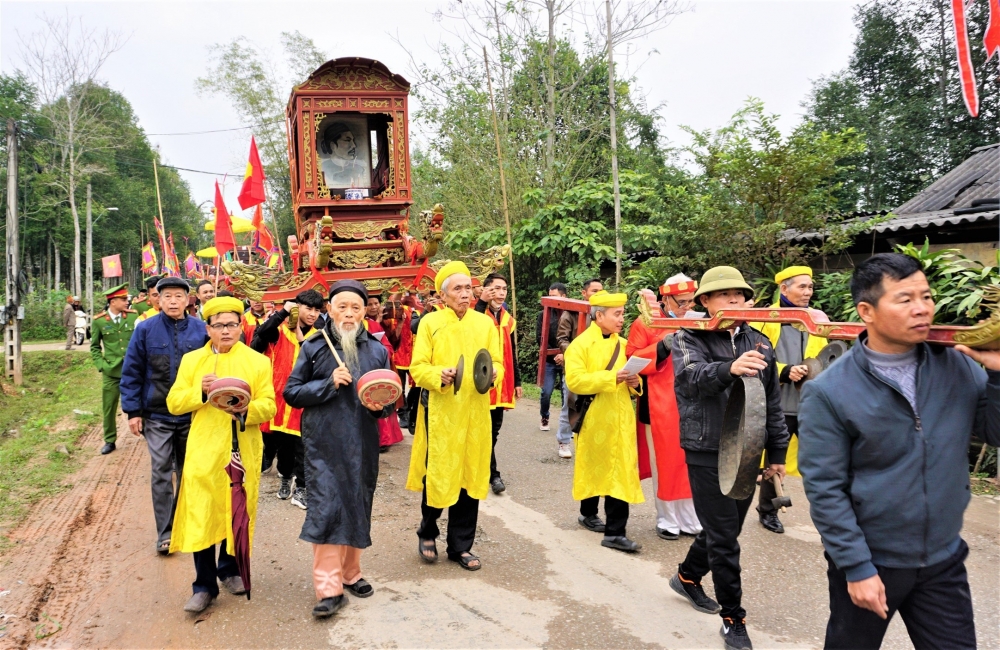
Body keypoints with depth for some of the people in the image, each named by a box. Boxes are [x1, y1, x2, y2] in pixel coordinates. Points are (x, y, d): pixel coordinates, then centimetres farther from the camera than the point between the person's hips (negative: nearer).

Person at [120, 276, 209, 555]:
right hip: (157, 416, -1)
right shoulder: (145, 330, -4)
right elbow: (132, 372, -1)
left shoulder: (201, 330, -3)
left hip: (193, 415, 1)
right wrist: (133, 411, -4)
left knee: (188, 472, 14)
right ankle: (165, 533, 5)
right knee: (161, 472, -2)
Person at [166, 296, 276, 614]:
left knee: (237, 513, 10)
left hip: (243, 451, 0)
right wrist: (200, 391, -15)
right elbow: (173, 403, 3)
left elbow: (268, 406, -2)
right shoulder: (192, 360, 9)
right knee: (201, 516, -3)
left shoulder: (258, 362, 5)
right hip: (203, 450, 0)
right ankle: (204, 585, 8)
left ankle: (230, 569, 32)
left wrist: (246, 409, -22)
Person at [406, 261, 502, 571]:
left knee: (470, 475, 6)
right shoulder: (430, 322, -1)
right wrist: (439, 375, -23)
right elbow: (417, 367, -4)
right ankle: (428, 533, 29)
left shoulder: (485, 323, 8)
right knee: (436, 473, 2)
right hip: (439, 412, -3)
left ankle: (461, 546, 20)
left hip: (475, 411, 3)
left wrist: (492, 374, -15)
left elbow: (498, 364, 8)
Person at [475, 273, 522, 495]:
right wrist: (482, 302, -27)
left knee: (494, 429, 12)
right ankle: (493, 474, 5)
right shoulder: (478, 315, -7)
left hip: (502, 381, 7)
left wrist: (517, 381, 18)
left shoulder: (508, 319, 13)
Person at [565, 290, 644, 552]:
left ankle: (615, 532, 9)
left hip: (621, 420, 5)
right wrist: (611, 377, -24)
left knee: (621, 473, 0)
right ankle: (588, 513, 29)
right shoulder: (580, 344, -8)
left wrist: (633, 382, -3)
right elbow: (575, 380, -20)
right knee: (594, 468, 9)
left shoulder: (623, 345, 11)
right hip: (595, 420, -5)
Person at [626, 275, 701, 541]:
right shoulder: (645, 324, -3)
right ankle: (667, 521, 17)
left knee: (690, 463, 7)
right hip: (661, 407, -4)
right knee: (665, 464, 4)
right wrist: (663, 347, -19)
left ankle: (690, 520, 19)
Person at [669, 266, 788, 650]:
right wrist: (728, 369, -49)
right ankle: (733, 619, 16)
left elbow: (773, 402, 13)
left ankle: (688, 577, 43)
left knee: (725, 528, 18)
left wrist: (777, 452, 13)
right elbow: (691, 376, -30)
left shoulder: (759, 343, 8)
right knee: (723, 537, -1)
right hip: (707, 454, -5)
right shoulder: (690, 340, -7)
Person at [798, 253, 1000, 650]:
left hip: (944, 560, 4)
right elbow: (824, 489, -16)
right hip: (869, 562, -3)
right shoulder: (829, 392, -17)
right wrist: (856, 567, -16)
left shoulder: (958, 366, -4)